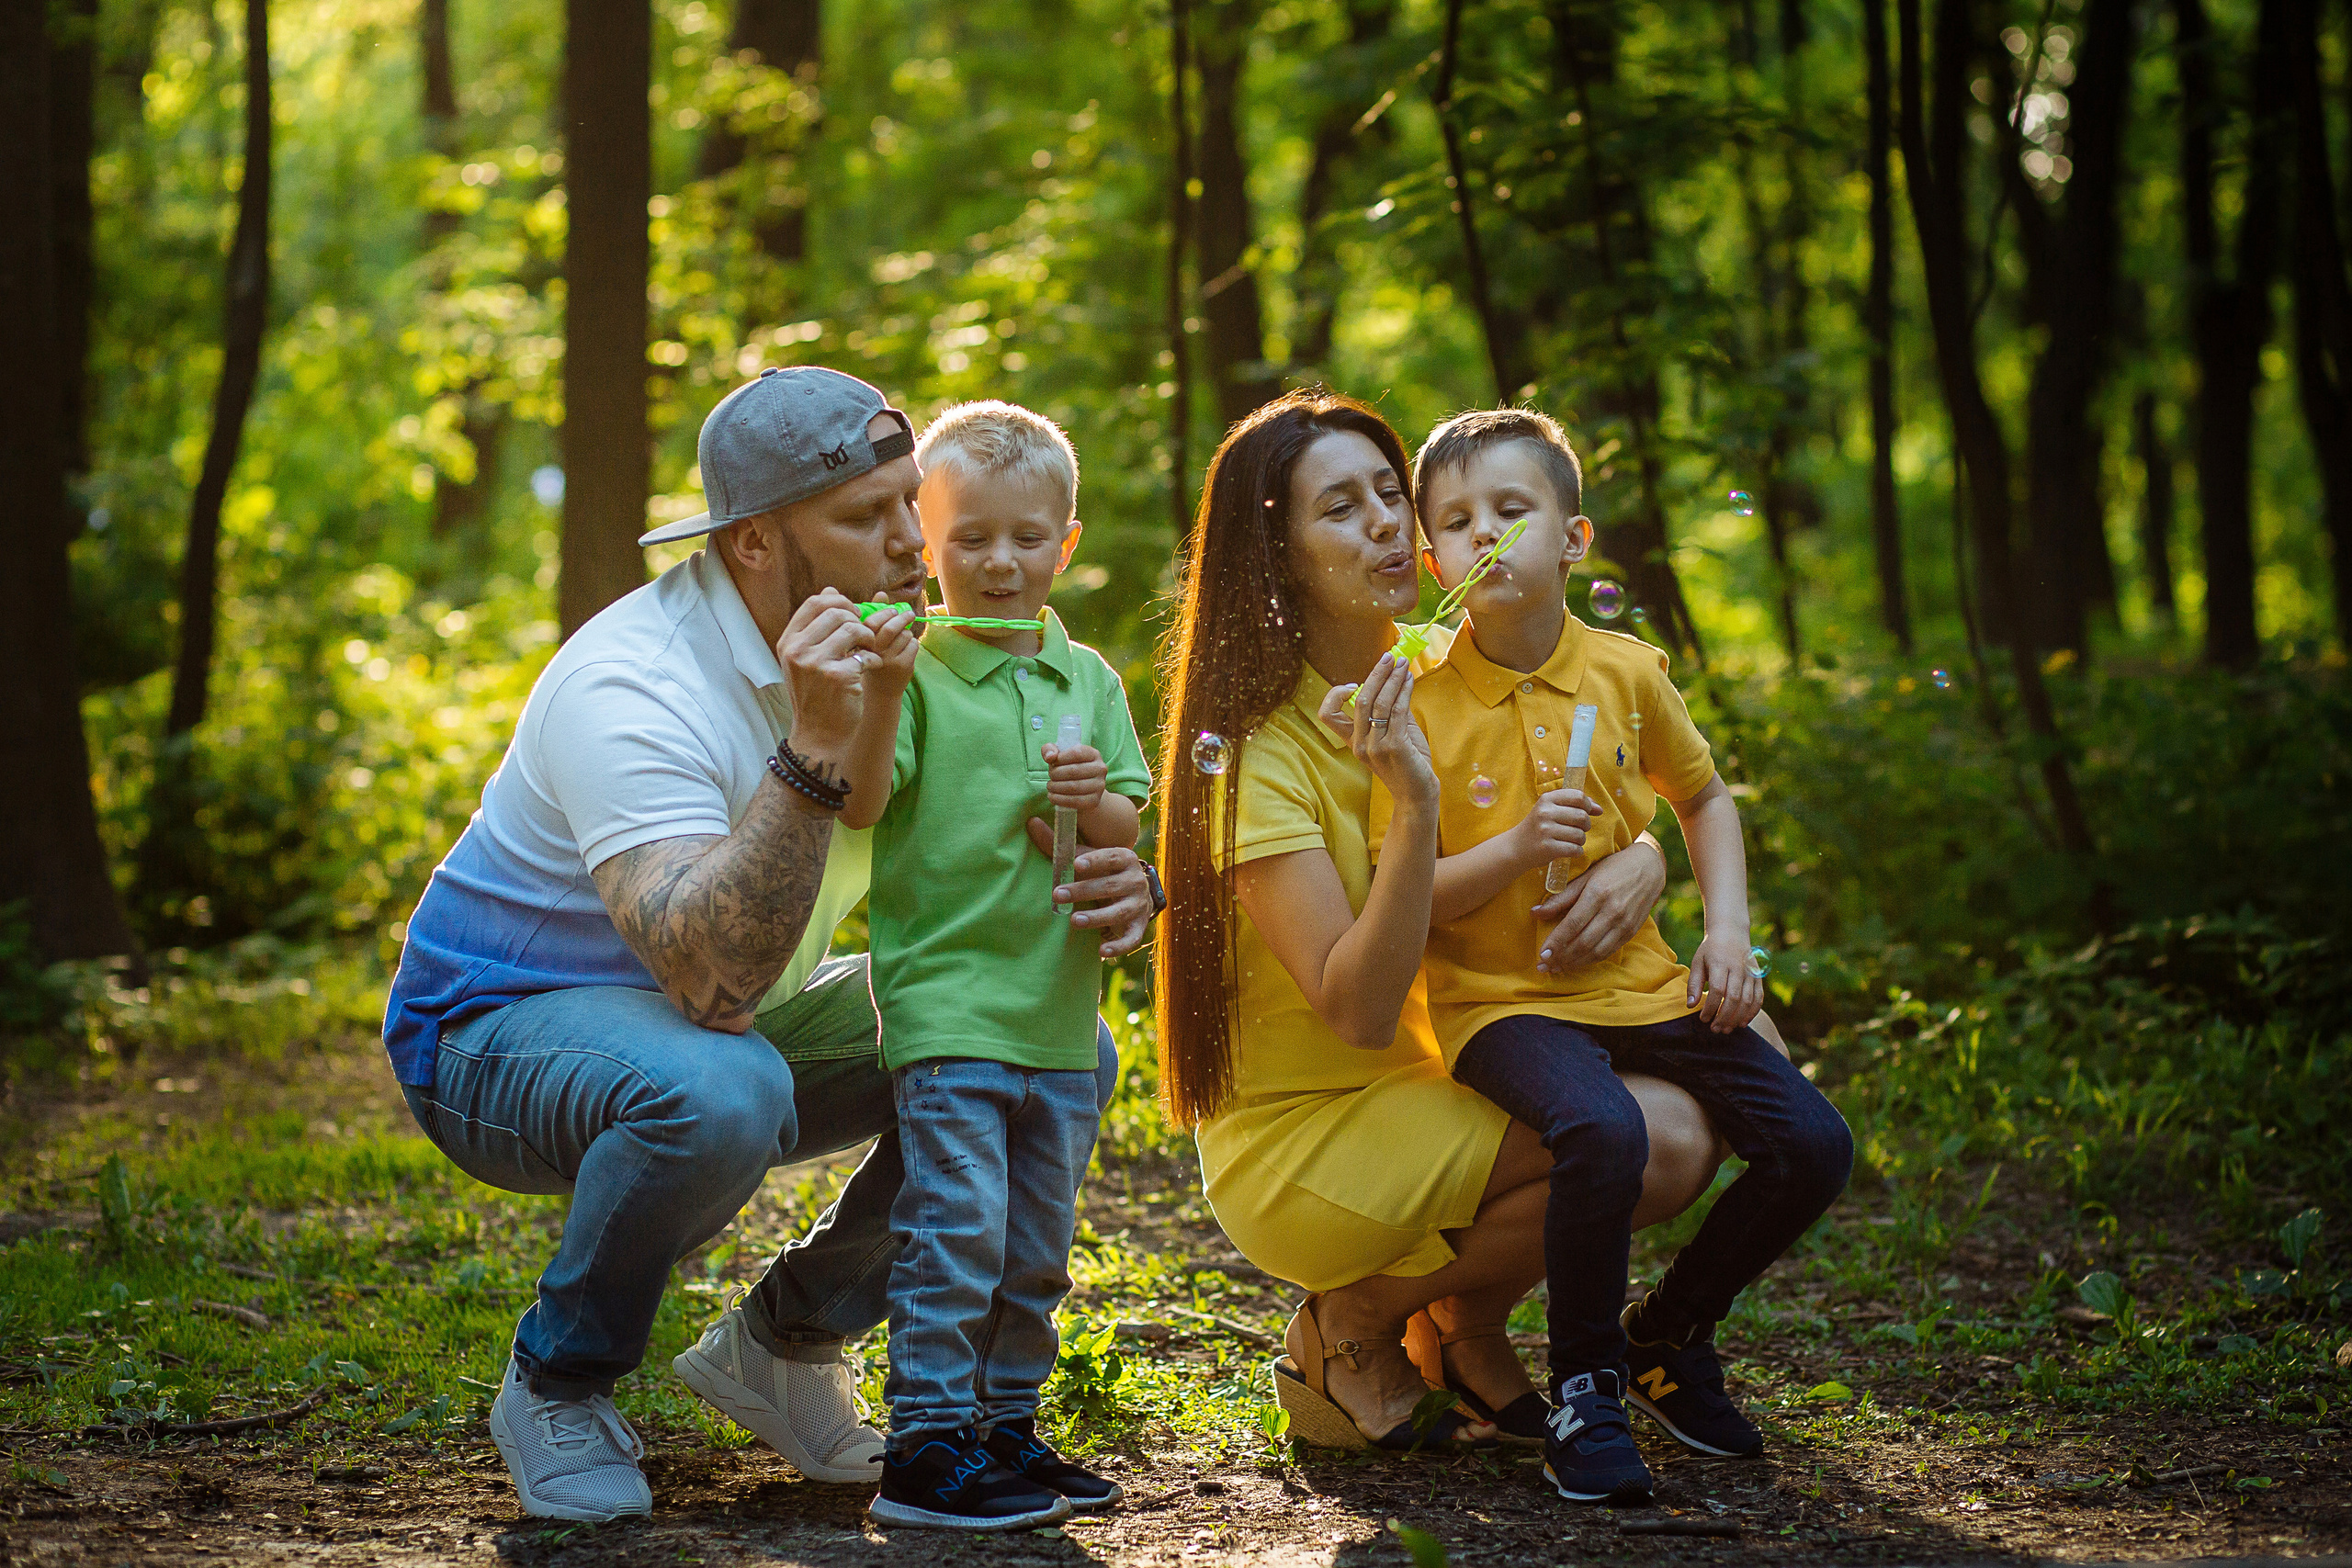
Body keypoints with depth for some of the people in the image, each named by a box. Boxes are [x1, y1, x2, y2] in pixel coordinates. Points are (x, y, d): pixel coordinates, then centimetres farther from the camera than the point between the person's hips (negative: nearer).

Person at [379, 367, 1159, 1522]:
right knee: (719, 1091, -41)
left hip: (733, 1019, 7)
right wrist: (814, 748, -48)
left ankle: (783, 1339, 7)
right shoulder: (629, 688, -30)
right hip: (502, 1034, -7)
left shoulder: (892, 651, -7)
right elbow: (712, 981, -41)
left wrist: (1111, 890, -26)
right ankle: (556, 1386, -12)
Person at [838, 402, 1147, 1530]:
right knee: (955, 1231, -10)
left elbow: (1125, 834, 9)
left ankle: (1005, 1425, 25)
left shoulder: (1088, 680, 10)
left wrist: (1097, 799, -13)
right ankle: (924, 1448, -4)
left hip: (1058, 1013, 6)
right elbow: (860, 805, -17)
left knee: (1038, 1247, 13)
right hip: (943, 1003, -6)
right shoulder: (914, 672, -6)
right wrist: (877, 698, -31)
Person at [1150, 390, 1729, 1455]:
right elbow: (1358, 1011, -24)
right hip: (1301, 1144, -7)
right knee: (1657, 1139, -22)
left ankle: (1467, 1324, 8)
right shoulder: (1258, 750, -17)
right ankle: (1352, 1326, -4)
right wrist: (1414, 804, -34)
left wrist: (1638, 865, -11)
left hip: (1427, 1087, 7)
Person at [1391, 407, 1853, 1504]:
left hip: (1638, 982, 5)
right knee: (1604, 1134, -35)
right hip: (1502, 1001, -5)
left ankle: (1668, 1332, 16)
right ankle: (1582, 1389, -12)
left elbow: (1703, 796, 21)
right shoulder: (1421, 708, -8)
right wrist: (1512, 851, -23)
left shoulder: (1626, 673, 3)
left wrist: (1727, 930, 7)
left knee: (1812, 1145, -9)